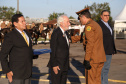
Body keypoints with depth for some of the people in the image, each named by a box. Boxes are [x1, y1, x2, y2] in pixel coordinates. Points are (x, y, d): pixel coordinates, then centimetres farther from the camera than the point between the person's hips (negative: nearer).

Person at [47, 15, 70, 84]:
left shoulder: (66, 33, 12)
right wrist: (54, 65, -19)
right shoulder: (56, 33, -14)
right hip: (57, 65, -8)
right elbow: (52, 50, -16)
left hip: (65, 65, 8)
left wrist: (67, 64, 17)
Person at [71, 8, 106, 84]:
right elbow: (82, 37, 25)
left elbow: (90, 44, -20)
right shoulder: (96, 25, 18)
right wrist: (70, 38, 26)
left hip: (93, 58, -9)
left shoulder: (89, 26, -12)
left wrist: (86, 59, -20)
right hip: (100, 58, 9)